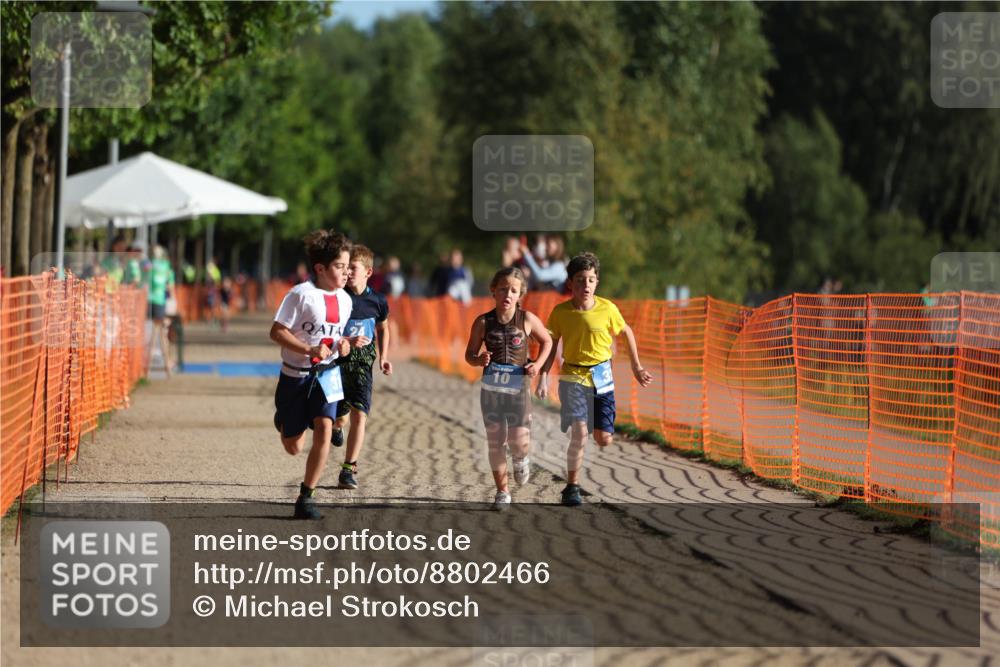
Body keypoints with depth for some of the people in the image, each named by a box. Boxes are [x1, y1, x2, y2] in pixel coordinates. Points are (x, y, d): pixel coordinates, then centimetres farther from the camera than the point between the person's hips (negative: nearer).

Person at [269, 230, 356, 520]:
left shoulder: (344, 300, 3)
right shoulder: (301, 294, -16)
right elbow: (277, 332, -16)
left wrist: (343, 344, -3)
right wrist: (309, 350, -27)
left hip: (327, 374, 4)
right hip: (296, 375, -3)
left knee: (324, 429, -19)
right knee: (294, 446, 7)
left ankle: (306, 497, -12)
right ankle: (282, 420, 47)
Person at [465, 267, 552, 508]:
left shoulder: (527, 320, -5)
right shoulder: (483, 322, -3)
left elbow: (546, 341, 12)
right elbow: (469, 354, 5)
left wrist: (537, 364, -3)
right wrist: (479, 360, -17)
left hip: (519, 387, -1)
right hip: (491, 388, 1)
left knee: (519, 441, -9)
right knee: (495, 441, 4)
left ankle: (520, 460, 29)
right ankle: (502, 491, 17)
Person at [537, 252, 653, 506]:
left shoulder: (607, 309, -6)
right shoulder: (560, 312, -7)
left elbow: (626, 332, 11)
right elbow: (551, 346, 3)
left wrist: (636, 366, 16)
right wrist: (543, 378, -7)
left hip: (602, 377, 2)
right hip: (573, 377, -2)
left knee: (603, 440, -3)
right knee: (579, 432, -18)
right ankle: (572, 486, -4)